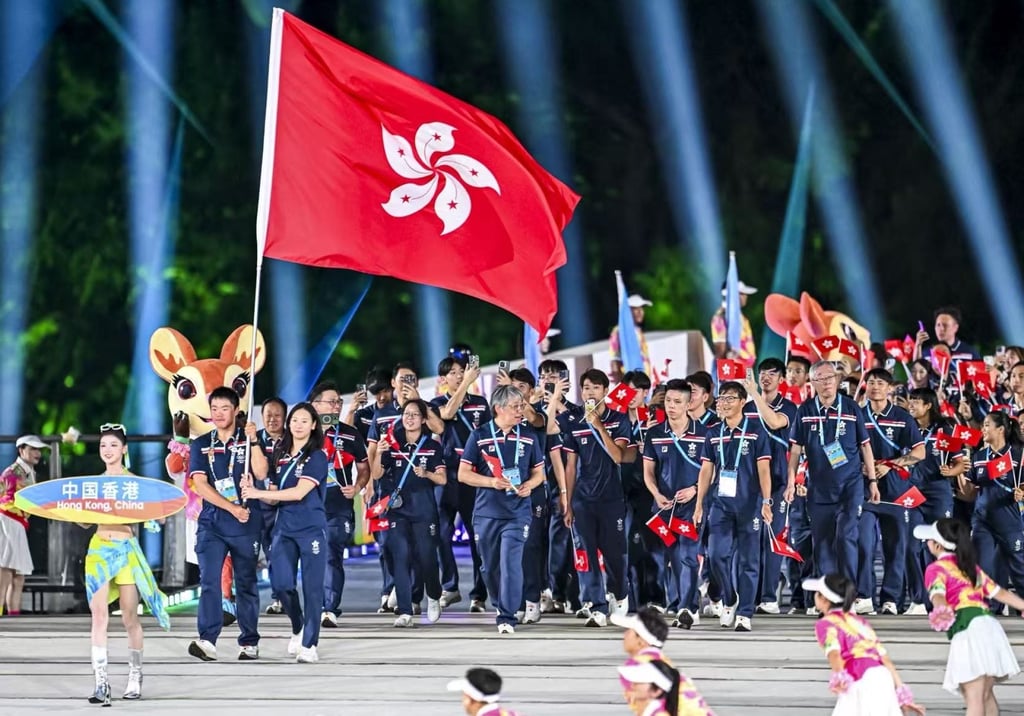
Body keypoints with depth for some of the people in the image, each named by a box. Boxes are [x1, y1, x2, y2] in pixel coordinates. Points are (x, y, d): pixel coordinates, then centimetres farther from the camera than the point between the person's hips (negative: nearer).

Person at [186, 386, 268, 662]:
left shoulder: (248, 441, 6)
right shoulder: (201, 445, 8)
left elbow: (261, 474, -8)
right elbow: (200, 485, -1)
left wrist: (253, 441, -16)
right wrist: (232, 508, -10)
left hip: (246, 523, 0)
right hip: (212, 522, 0)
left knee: (246, 583, 4)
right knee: (209, 579, -13)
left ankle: (249, 643, 11)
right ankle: (207, 640, -21)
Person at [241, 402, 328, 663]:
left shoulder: (317, 457, -4)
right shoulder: (280, 456, 13)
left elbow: (299, 492, -14)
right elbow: (273, 496, 14)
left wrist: (258, 493, -13)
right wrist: (252, 490, -7)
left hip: (311, 529, -4)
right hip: (284, 528, 4)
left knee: (312, 587, -4)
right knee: (281, 583, -6)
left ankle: (309, 645, 2)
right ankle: (298, 628, 20)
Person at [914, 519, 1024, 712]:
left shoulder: (936, 569, 3)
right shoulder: (971, 567, 25)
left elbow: (937, 594, -20)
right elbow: (999, 592, 28)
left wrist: (941, 611, -39)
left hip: (968, 628, -7)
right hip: (990, 626, 7)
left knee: (974, 699, -14)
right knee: (986, 695, 17)